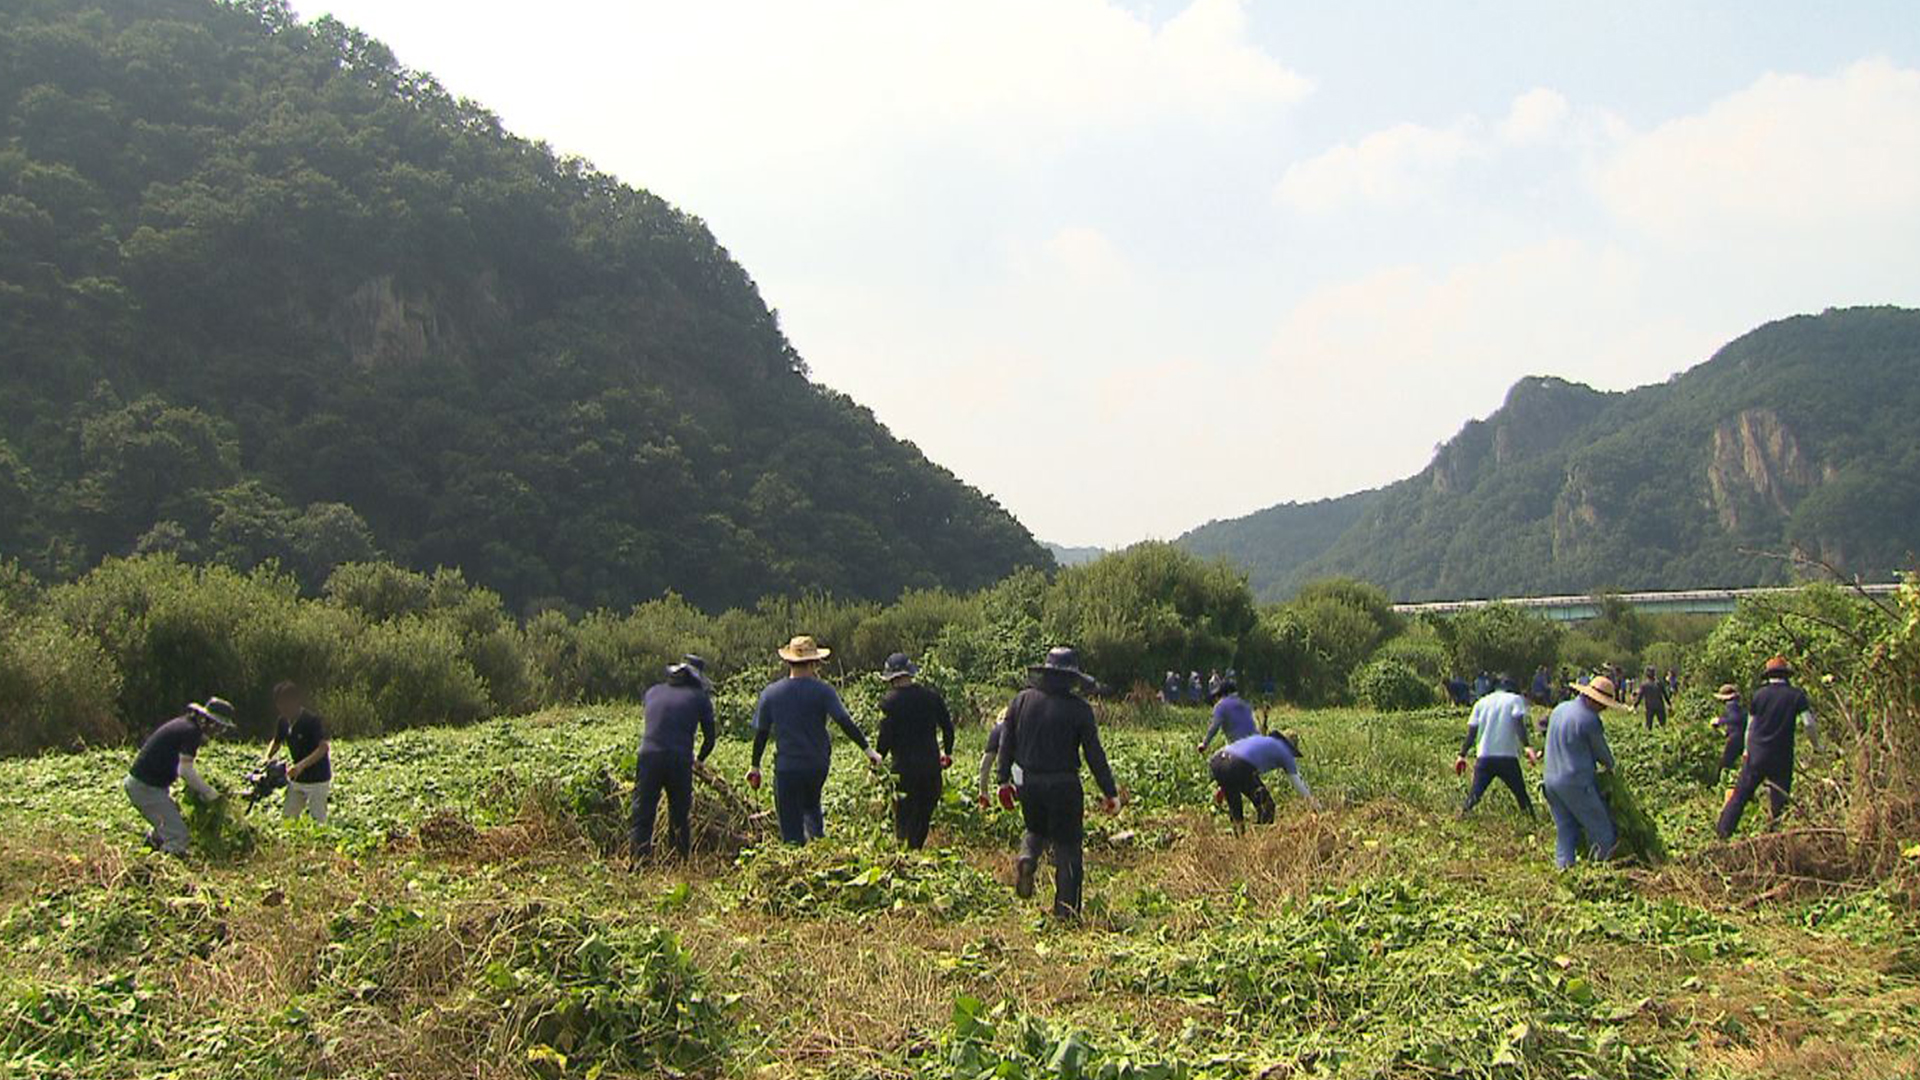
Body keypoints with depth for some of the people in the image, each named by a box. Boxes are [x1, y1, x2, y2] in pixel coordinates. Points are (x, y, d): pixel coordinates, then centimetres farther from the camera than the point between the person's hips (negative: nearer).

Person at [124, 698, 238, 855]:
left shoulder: (184, 723, 13)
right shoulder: (191, 732, -17)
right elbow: (185, 770, -22)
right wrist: (210, 794, -13)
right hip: (146, 787, -10)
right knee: (177, 835, -11)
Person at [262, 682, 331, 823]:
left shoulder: (313, 721, -22)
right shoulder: (283, 722, 0)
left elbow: (324, 747, -31)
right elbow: (276, 742, 16)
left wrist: (301, 765, -41)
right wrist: (267, 759, -4)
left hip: (317, 779, -7)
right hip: (296, 780, 7)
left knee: (317, 822, -4)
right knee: (287, 818, 8)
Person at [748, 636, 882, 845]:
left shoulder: (770, 694, 1)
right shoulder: (822, 691, -5)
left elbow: (761, 733, 5)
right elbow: (845, 722, -13)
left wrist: (755, 766, 15)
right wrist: (868, 749, -9)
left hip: (787, 767, -1)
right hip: (818, 765, 1)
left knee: (792, 830, 4)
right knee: (811, 804, 28)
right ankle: (818, 834, 10)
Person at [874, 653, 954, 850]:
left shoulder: (890, 702, -10)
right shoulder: (932, 696, 3)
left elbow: (884, 738, -10)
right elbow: (947, 726, 12)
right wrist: (947, 752, 27)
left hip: (904, 767, -4)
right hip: (931, 764, 4)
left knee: (904, 816, 4)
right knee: (925, 813, 16)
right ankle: (918, 847, 21)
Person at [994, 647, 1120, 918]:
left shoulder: (1022, 700, 1)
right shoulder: (1079, 708, -9)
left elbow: (1006, 743, 5)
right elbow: (1094, 754, -8)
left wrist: (1004, 780, 15)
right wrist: (1110, 792, -1)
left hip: (1028, 783, 3)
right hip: (1063, 786, -3)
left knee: (1036, 830, 28)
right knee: (1067, 847, 7)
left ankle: (1026, 858, -3)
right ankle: (1066, 910, 7)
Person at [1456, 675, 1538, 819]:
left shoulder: (1482, 702, 15)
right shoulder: (1516, 700, 6)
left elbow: (1472, 731, 10)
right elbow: (1519, 723, -11)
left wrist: (1462, 755, 11)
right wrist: (1526, 746, -21)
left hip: (1484, 756, 2)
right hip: (1508, 757, -2)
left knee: (1474, 795, 6)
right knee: (1521, 794, 8)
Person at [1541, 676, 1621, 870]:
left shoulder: (1559, 709, 10)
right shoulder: (1589, 720, -15)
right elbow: (1602, 752, 0)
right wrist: (1610, 766, 22)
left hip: (1551, 779, 8)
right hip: (1576, 782, -8)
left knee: (1564, 829, 12)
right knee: (1600, 830, 3)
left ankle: (1564, 865, 9)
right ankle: (1604, 864, 6)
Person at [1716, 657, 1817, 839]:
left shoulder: (1759, 694, 3)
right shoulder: (1797, 695, -2)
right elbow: (1809, 724, -7)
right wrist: (1817, 746, 7)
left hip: (1757, 754, 1)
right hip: (1782, 758, -1)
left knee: (1740, 795, 6)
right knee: (1779, 799, 8)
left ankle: (1722, 833, 6)